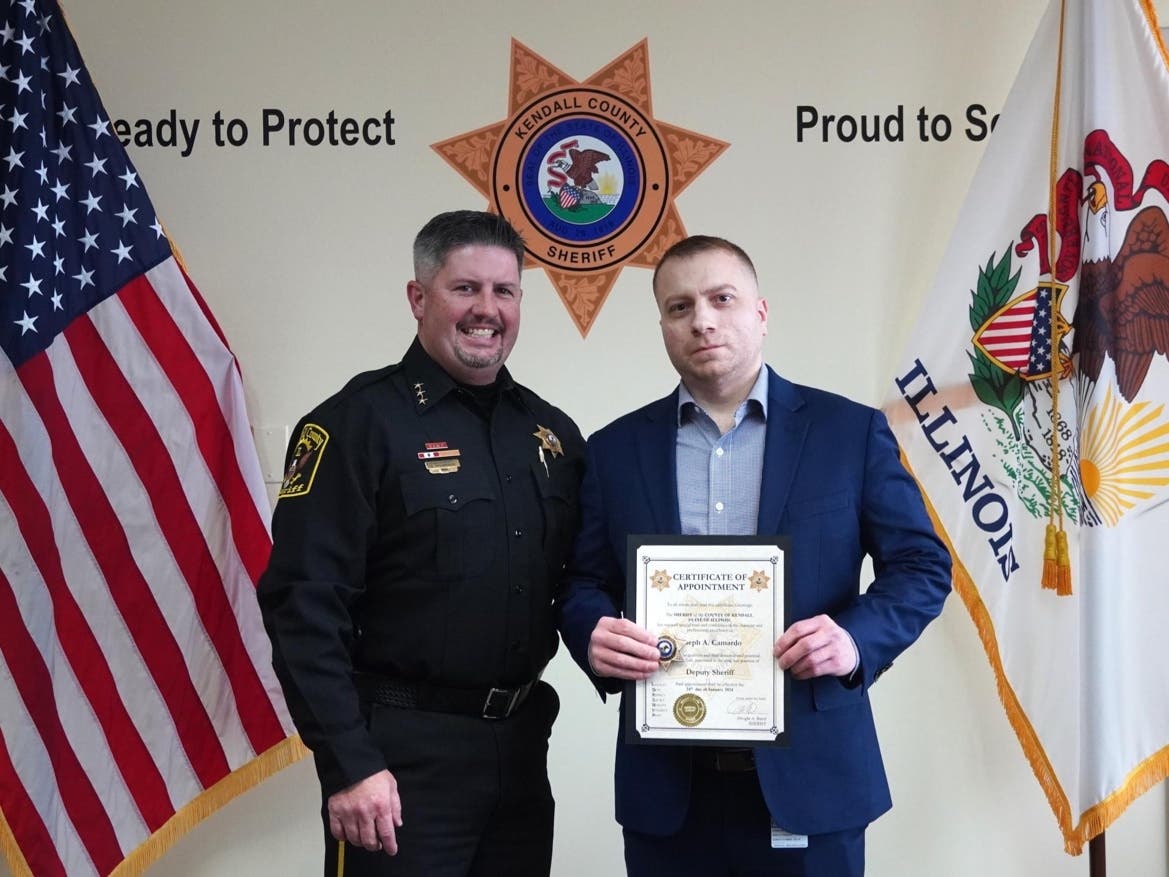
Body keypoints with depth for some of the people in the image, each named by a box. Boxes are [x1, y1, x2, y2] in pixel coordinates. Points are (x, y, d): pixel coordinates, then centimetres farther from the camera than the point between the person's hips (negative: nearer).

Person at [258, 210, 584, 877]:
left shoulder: (552, 431, 8)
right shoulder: (359, 422, -10)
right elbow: (305, 604, -14)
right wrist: (348, 765, -17)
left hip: (521, 745, 6)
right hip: (404, 749, -6)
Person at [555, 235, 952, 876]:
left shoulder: (850, 431, 2)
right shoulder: (616, 449, 7)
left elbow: (921, 566, 2)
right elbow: (581, 582, 8)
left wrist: (857, 639, -17)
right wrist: (595, 637, -14)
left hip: (811, 773, -1)